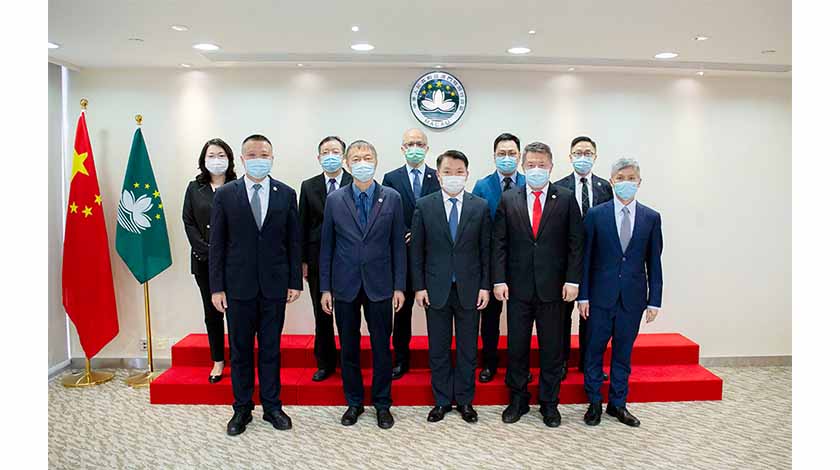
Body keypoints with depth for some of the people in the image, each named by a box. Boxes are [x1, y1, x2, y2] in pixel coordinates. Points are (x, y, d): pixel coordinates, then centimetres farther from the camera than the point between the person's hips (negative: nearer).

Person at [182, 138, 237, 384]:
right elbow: (188, 223, 4)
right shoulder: (194, 188, 8)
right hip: (204, 261, 3)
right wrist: (208, 251, -7)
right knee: (212, 311, 9)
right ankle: (217, 361, 21)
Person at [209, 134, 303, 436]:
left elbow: (294, 241, 4)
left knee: (271, 349, 11)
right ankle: (242, 409, 25)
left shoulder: (286, 194, 2)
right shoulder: (225, 194, 0)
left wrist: (295, 282, 0)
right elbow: (217, 244, 0)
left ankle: (272, 407, 25)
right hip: (238, 285, 0)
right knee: (240, 350, 10)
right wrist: (217, 287, -4)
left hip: (274, 285, 1)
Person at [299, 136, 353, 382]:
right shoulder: (308, 186, 7)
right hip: (318, 260, 3)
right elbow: (303, 225, 6)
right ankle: (325, 363, 26)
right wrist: (302, 260, 3)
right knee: (321, 314, 11)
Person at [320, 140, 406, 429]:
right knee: (348, 348, 11)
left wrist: (399, 286, -2)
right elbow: (326, 246, 4)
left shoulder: (392, 198, 0)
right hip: (345, 285, 1)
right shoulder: (335, 200, 1)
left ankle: (382, 404, 25)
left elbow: (398, 245, 1)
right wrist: (325, 288, 1)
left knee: (381, 348, 8)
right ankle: (354, 402, 29)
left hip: (379, 285, -1)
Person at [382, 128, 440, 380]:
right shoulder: (391, 178, 5)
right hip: (403, 254, 1)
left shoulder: (439, 178, 4)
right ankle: (401, 359, 21)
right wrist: (407, 236, -12)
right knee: (402, 308, 9)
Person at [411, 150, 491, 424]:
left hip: (469, 288, 0)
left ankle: (465, 400, 27)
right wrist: (419, 287, -4)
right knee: (438, 349, 10)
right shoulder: (424, 206, -1)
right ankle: (442, 401, 26)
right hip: (436, 289, 0)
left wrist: (485, 286, -2)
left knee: (468, 348, 11)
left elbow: (486, 250, 2)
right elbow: (417, 250, 0)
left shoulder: (480, 207, 1)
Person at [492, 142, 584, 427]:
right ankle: (518, 399, 28)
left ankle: (549, 403, 26)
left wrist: (572, 280, -7)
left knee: (552, 347, 10)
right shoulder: (508, 200, 4)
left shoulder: (566, 199, 2)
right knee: (516, 346, 10)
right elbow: (499, 243, 2)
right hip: (518, 286, 1)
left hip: (552, 286, 0)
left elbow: (576, 243, 0)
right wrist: (499, 280, -5)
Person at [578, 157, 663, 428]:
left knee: (623, 352, 12)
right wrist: (583, 296, -5)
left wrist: (654, 300, 0)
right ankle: (594, 403, 23)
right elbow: (586, 258, -2)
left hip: (633, 298, 2)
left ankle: (618, 404, 27)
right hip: (601, 296, -1)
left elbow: (654, 262, 4)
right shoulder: (596, 215, -3)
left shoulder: (651, 218, 3)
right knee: (594, 351, 7)